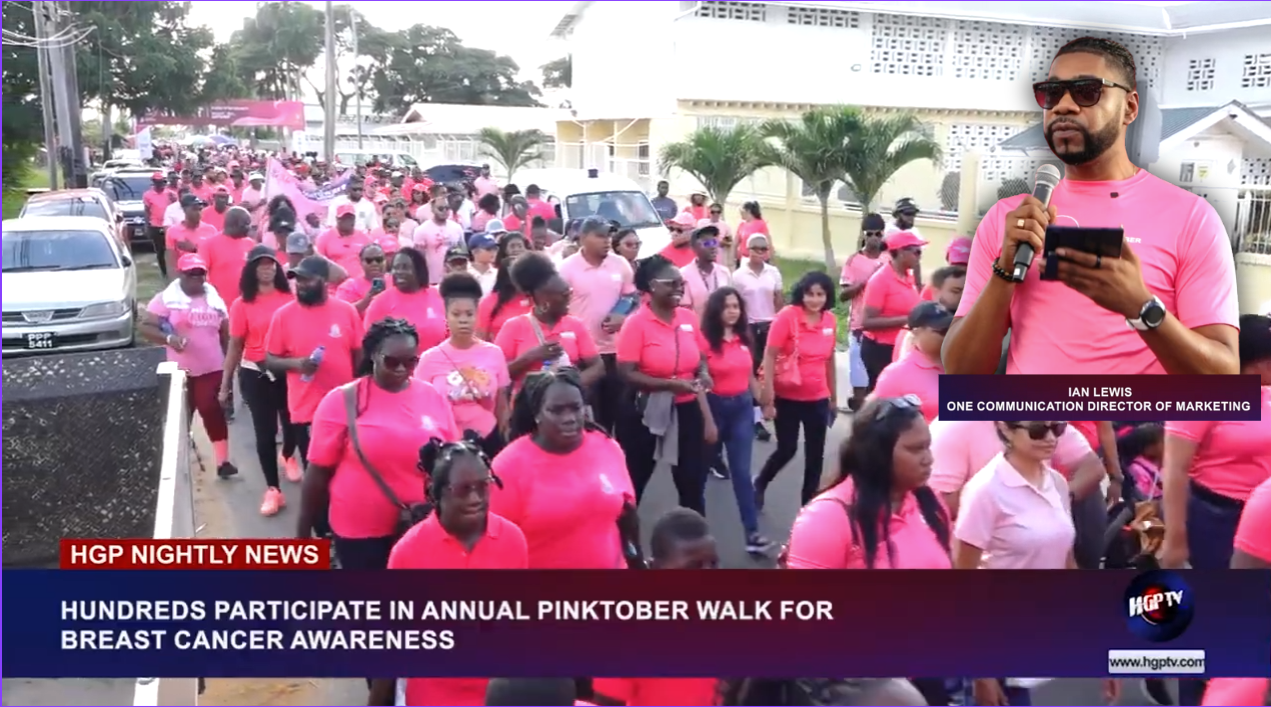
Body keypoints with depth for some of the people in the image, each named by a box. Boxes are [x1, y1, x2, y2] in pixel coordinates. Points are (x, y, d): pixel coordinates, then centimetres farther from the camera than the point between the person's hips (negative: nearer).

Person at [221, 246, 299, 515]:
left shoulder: (290, 298, -3)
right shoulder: (242, 305, -5)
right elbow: (235, 347, -1)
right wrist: (225, 385, -1)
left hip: (289, 371, 1)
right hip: (256, 374, -1)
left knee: (293, 423, 15)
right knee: (265, 432, 3)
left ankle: (288, 457, 50)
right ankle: (273, 489, 16)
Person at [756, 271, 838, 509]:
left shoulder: (830, 320, 0)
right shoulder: (787, 316, -14)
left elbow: (829, 359, 11)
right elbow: (769, 356, -14)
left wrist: (834, 397, 15)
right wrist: (768, 398, -17)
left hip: (818, 399, 4)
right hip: (787, 397, -4)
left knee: (815, 455, 9)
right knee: (787, 449, 4)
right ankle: (759, 484, 33)